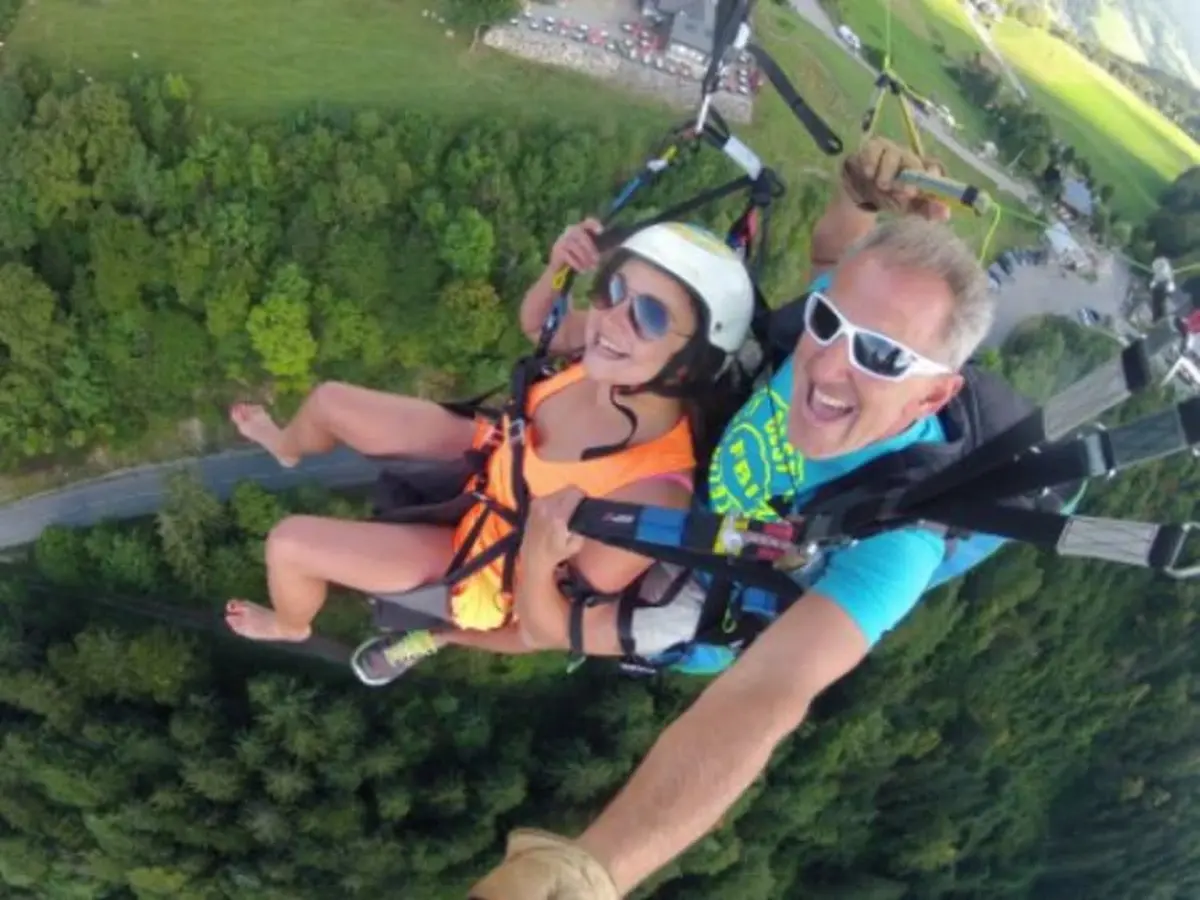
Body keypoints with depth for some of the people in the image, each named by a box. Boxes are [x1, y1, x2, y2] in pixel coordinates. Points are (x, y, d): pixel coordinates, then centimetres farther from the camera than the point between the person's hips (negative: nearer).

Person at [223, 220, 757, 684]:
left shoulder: (651, 493, -41)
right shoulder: (614, 356, -26)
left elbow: (549, 625, -27)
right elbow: (534, 324, -1)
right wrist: (557, 270, -21)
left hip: (487, 554, -5)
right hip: (488, 456, 6)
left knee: (289, 542, -3)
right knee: (329, 401, 16)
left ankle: (290, 626, 38)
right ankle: (288, 449, 58)